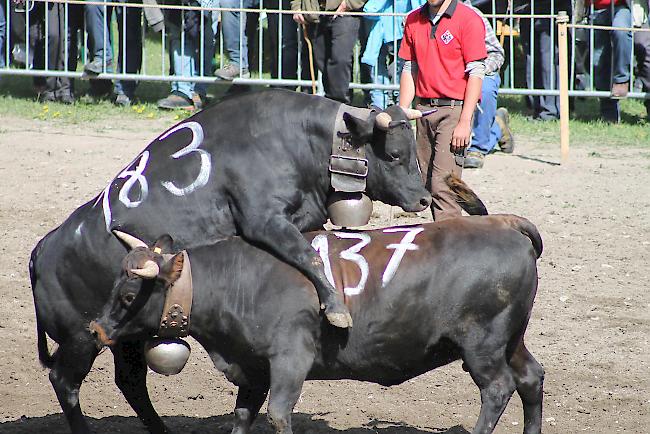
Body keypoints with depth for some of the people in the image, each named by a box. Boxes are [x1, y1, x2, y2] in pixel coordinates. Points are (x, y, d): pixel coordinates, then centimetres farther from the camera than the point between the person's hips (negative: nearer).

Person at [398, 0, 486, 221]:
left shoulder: (468, 20, -6)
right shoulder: (413, 20, 13)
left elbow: (476, 74, -9)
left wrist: (465, 122, -14)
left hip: (454, 109, -6)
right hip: (423, 109, 6)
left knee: (442, 184, -14)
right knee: (428, 185, 5)